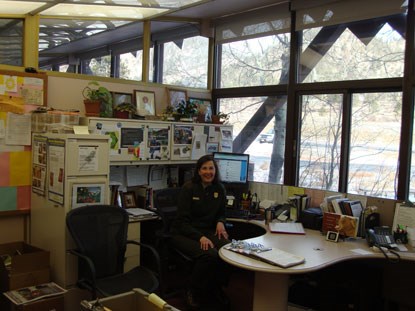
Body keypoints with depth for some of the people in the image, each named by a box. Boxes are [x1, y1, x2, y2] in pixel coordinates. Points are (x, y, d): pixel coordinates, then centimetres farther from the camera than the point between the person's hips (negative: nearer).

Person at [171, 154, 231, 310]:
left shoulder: (219, 188, 4)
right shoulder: (188, 188, -10)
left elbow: (221, 213, 17)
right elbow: (183, 220, -14)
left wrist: (220, 222, -8)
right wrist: (200, 237, -29)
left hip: (208, 231, 5)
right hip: (184, 233, -5)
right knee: (209, 254, -33)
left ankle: (216, 288, 0)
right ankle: (194, 293, -6)